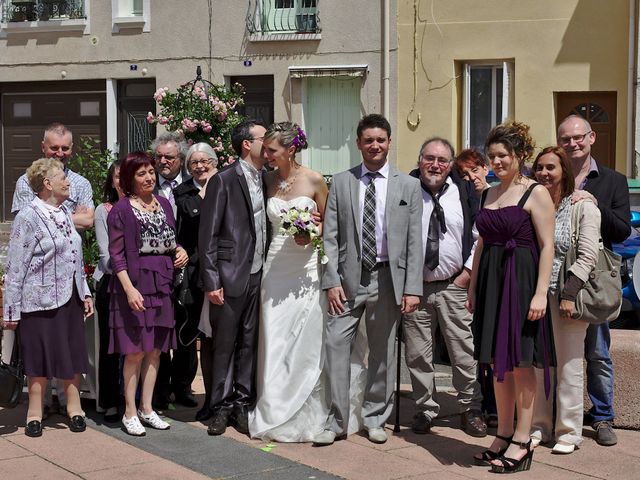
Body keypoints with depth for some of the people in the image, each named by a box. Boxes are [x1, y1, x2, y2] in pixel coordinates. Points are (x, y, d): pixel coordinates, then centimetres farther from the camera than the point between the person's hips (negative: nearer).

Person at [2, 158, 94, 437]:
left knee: (73, 354, 11)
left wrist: (85, 292, 14)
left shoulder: (64, 212, 9)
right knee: (41, 358, 3)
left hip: (70, 297, 6)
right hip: (41, 299, -6)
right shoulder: (28, 218, -13)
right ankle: (35, 413, 16)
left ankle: (73, 406, 24)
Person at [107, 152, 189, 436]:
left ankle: (147, 408, 19)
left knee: (155, 349, 9)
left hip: (161, 284, 6)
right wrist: (129, 288, -19)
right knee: (135, 349, -3)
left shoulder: (164, 204, 11)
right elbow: (116, 254, -10)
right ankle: (130, 412, 7)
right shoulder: (121, 210, -7)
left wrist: (180, 251, 0)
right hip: (135, 283, -6)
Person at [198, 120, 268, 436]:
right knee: (223, 345, 4)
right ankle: (221, 407, 14)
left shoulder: (266, 179, 10)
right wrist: (211, 282, -13)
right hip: (231, 276, -5)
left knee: (249, 344, 11)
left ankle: (243, 404, 20)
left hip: (259, 275, 6)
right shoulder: (223, 180, -8)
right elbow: (208, 235, -9)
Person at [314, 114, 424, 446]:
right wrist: (332, 281, -7)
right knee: (335, 344, -6)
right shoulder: (341, 183, 6)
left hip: (388, 279, 0)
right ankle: (336, 421, 4)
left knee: (383, 352, 8)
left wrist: (412, 288, -6)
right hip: (349, 278, 0)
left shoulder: (408, 186, 5)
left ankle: (375, 419, 22)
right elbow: (330, 236, 3)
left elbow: (414, 241, 1)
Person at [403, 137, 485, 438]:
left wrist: (469, 271, -1)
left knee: (464, 353, 2)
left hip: (455, 286, 0)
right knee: (417, 354, 6)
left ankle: (470, 410, 15)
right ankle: (425, 410, 20)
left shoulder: (465, 193, 4)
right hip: (414, 286, 0)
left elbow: (481, 237, 7)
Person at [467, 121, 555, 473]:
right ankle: (503, 434, 19)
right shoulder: (488, 194, 14)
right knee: (498, 362, 10)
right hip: (490, 281, 7)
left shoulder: (535, 193, -6)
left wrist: (540, 293, -17)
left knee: (521, 362, -2)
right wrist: (473, 289, 15)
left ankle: (522, 441, 5)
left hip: (521, 281, -6)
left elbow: (547, 246, -10)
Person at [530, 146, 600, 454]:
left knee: (568, 366, 0)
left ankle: (568, 432, 10)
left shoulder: (584, 207, -2)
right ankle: (540, 426, 18)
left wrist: (569, 295, -15)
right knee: (537, 364, 6)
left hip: (567, 295, -4)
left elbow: (587, 256, -8)